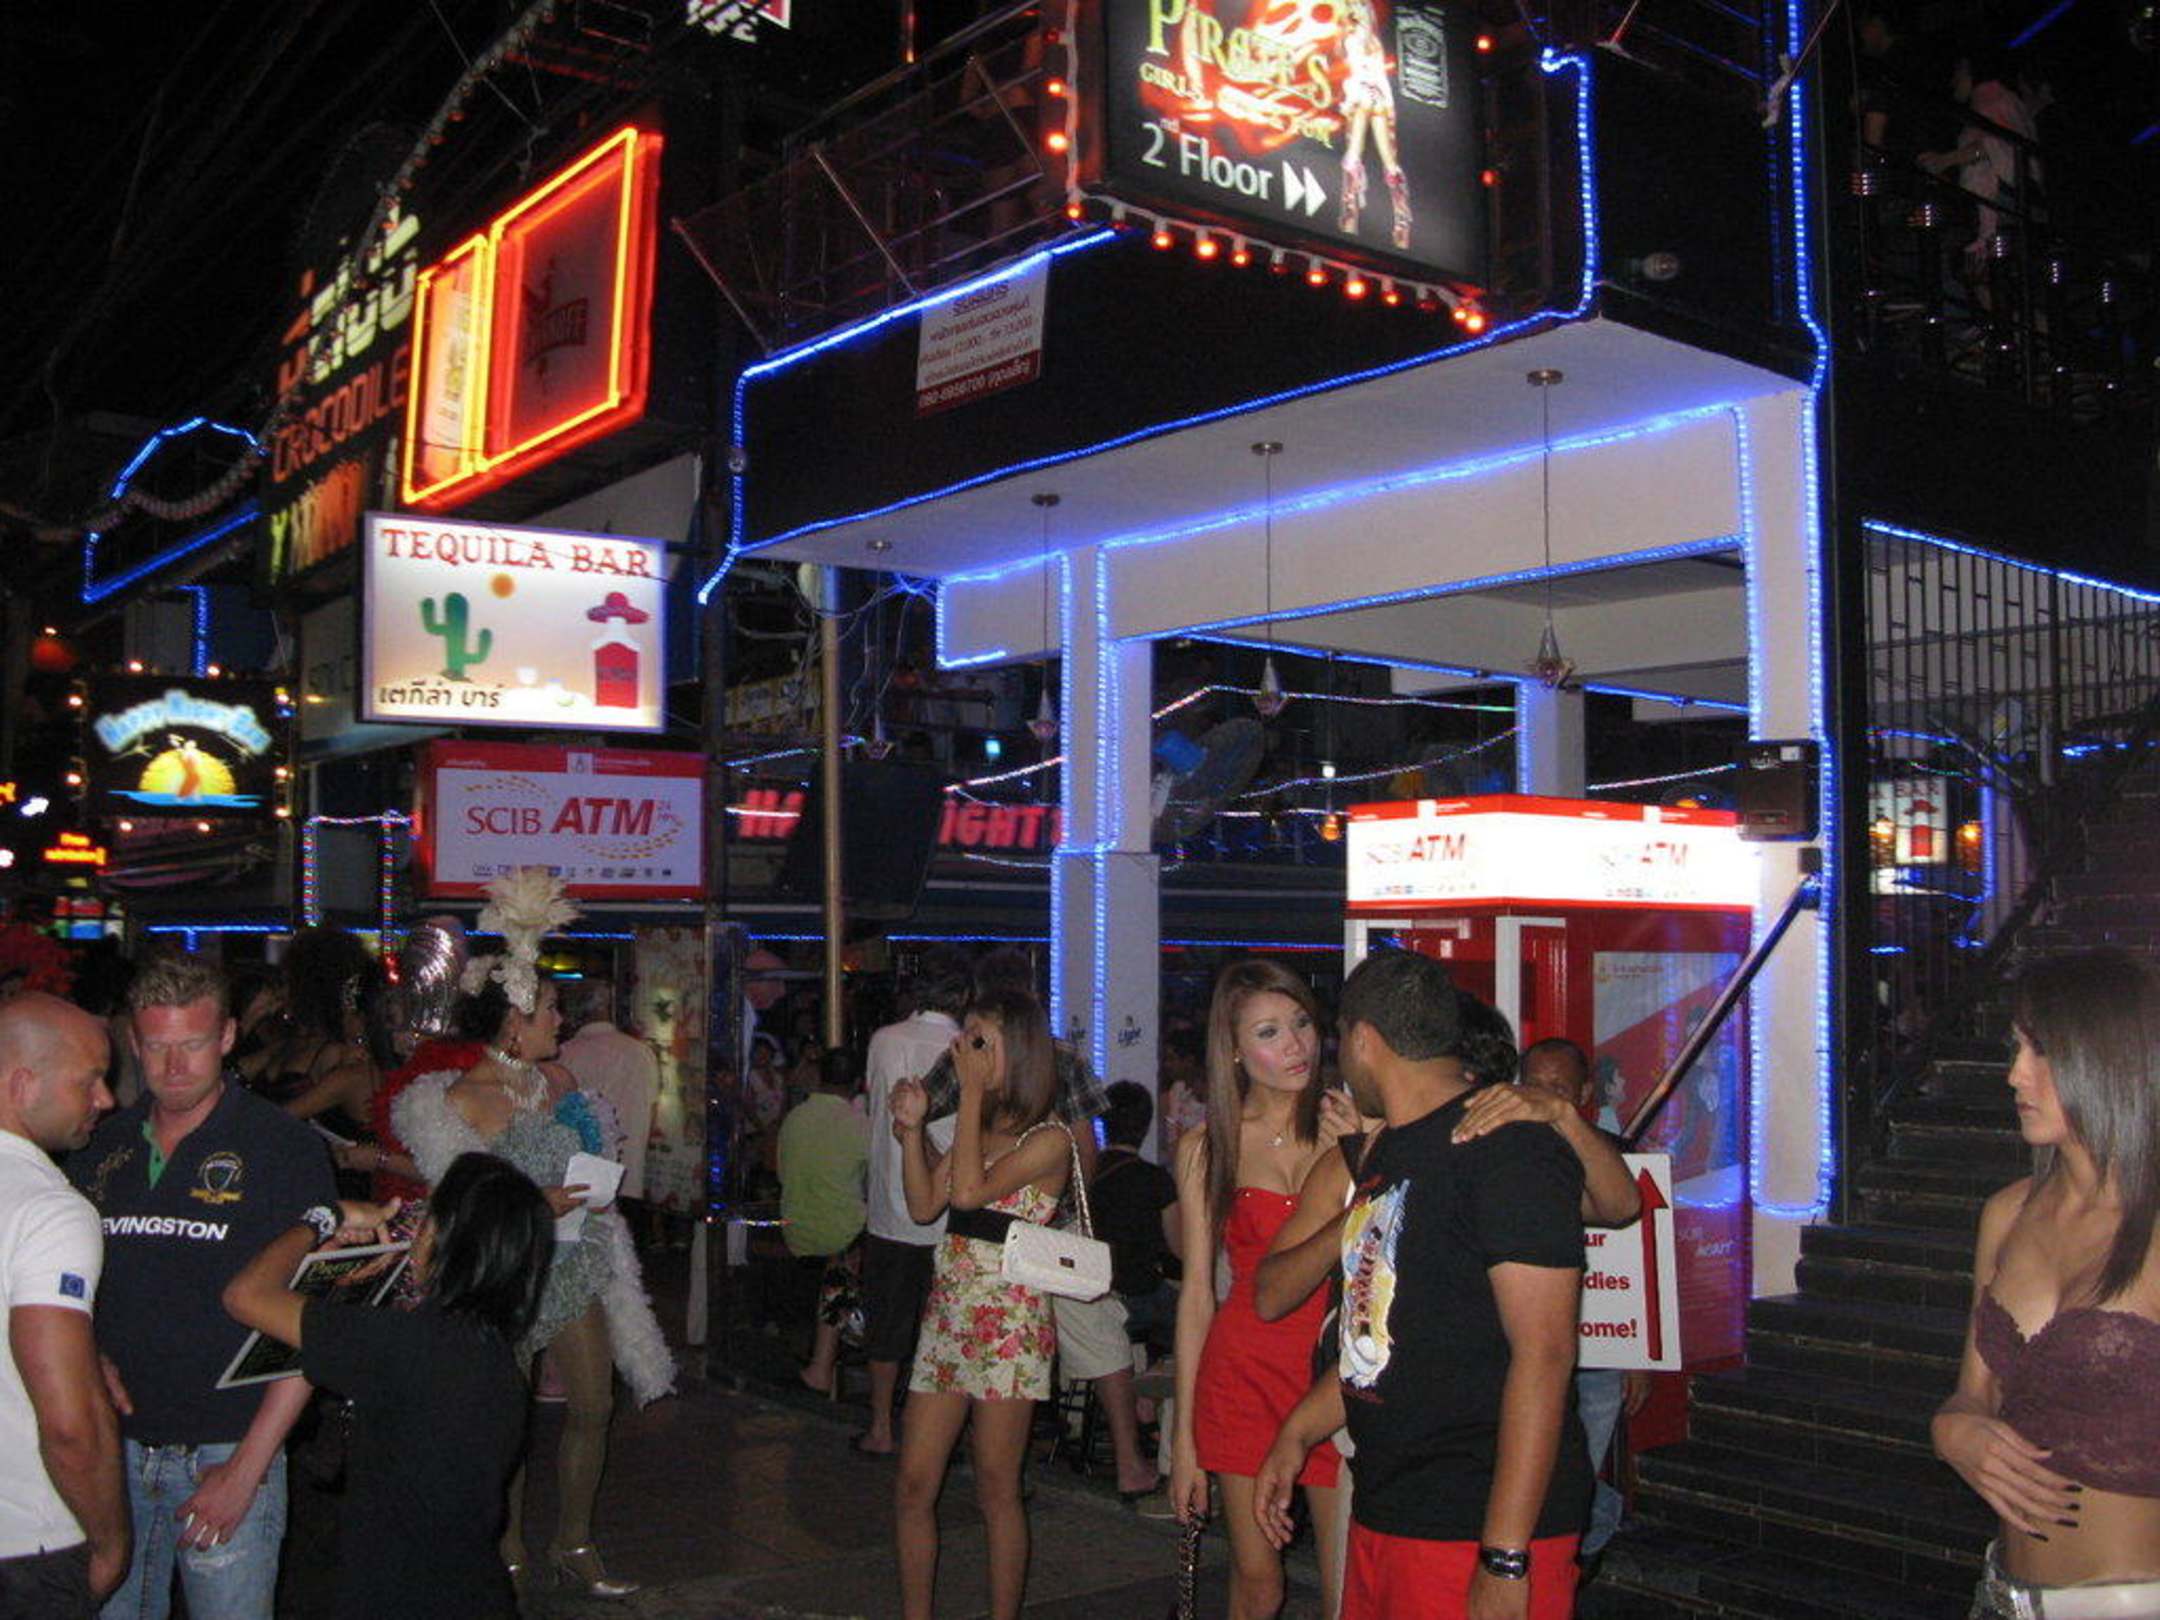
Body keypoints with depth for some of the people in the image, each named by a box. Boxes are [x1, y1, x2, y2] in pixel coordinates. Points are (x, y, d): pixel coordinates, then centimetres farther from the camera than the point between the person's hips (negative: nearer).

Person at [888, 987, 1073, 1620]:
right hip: (947, 1313, 7)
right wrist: (912, 1129, 0)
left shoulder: (1050, 1138, -9)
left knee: (996, 1490, 2)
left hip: (1008, 1322, -7)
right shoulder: (976, 1126, 14)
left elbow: (971, 1190, -22)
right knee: (913, 1486, 7)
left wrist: (973, 1093, -18)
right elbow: (924, 1205, 9)